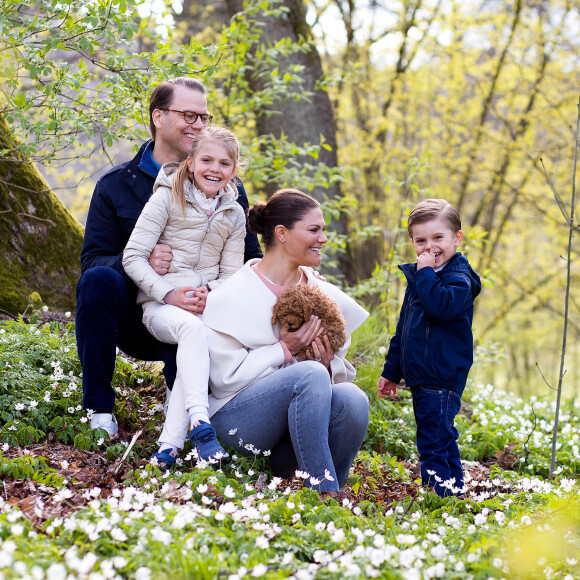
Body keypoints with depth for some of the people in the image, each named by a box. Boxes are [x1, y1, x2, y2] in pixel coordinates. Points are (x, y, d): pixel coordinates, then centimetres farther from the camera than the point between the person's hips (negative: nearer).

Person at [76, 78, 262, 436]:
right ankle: (99, 410, -19)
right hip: (133, 320, 1)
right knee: (98, 279, -30)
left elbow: (251, 257, 0)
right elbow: (92, 260, -4)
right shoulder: (116, 185, 3)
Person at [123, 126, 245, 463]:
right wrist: (169, 294, -15)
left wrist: (211, 292, -9)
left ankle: (169, 445, -36)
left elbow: (232, 273, 14)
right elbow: (133, 256, -5)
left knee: (197, 344, -32)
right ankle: (200, 424, -48)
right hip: (162, 305, -3)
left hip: (208, 306, 3)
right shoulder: (168, 198, 1)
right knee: (192, 328, -37)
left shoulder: (234, 214, 14)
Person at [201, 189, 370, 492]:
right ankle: (323, 492, -29)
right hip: (238, 416, -4)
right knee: (310, 374, -33)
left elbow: (343, 372, 14)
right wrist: (285, 350, -15)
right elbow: (225, 377, -11)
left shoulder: (323, 295, 10)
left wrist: (328, 365, -10)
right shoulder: (233, 297, -5)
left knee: (352, 398, -29)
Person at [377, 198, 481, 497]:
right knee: (442, 438, 16)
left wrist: (426, 273, -22)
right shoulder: (417, 278, 16)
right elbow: (403, 330, 23)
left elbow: (441, 307, -31)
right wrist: (391, 371, 25)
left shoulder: (459, 279, -9)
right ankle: (453, 491, 24)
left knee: (433, 442, -12)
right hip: (420, 377, 9)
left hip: (442, 378, -9)